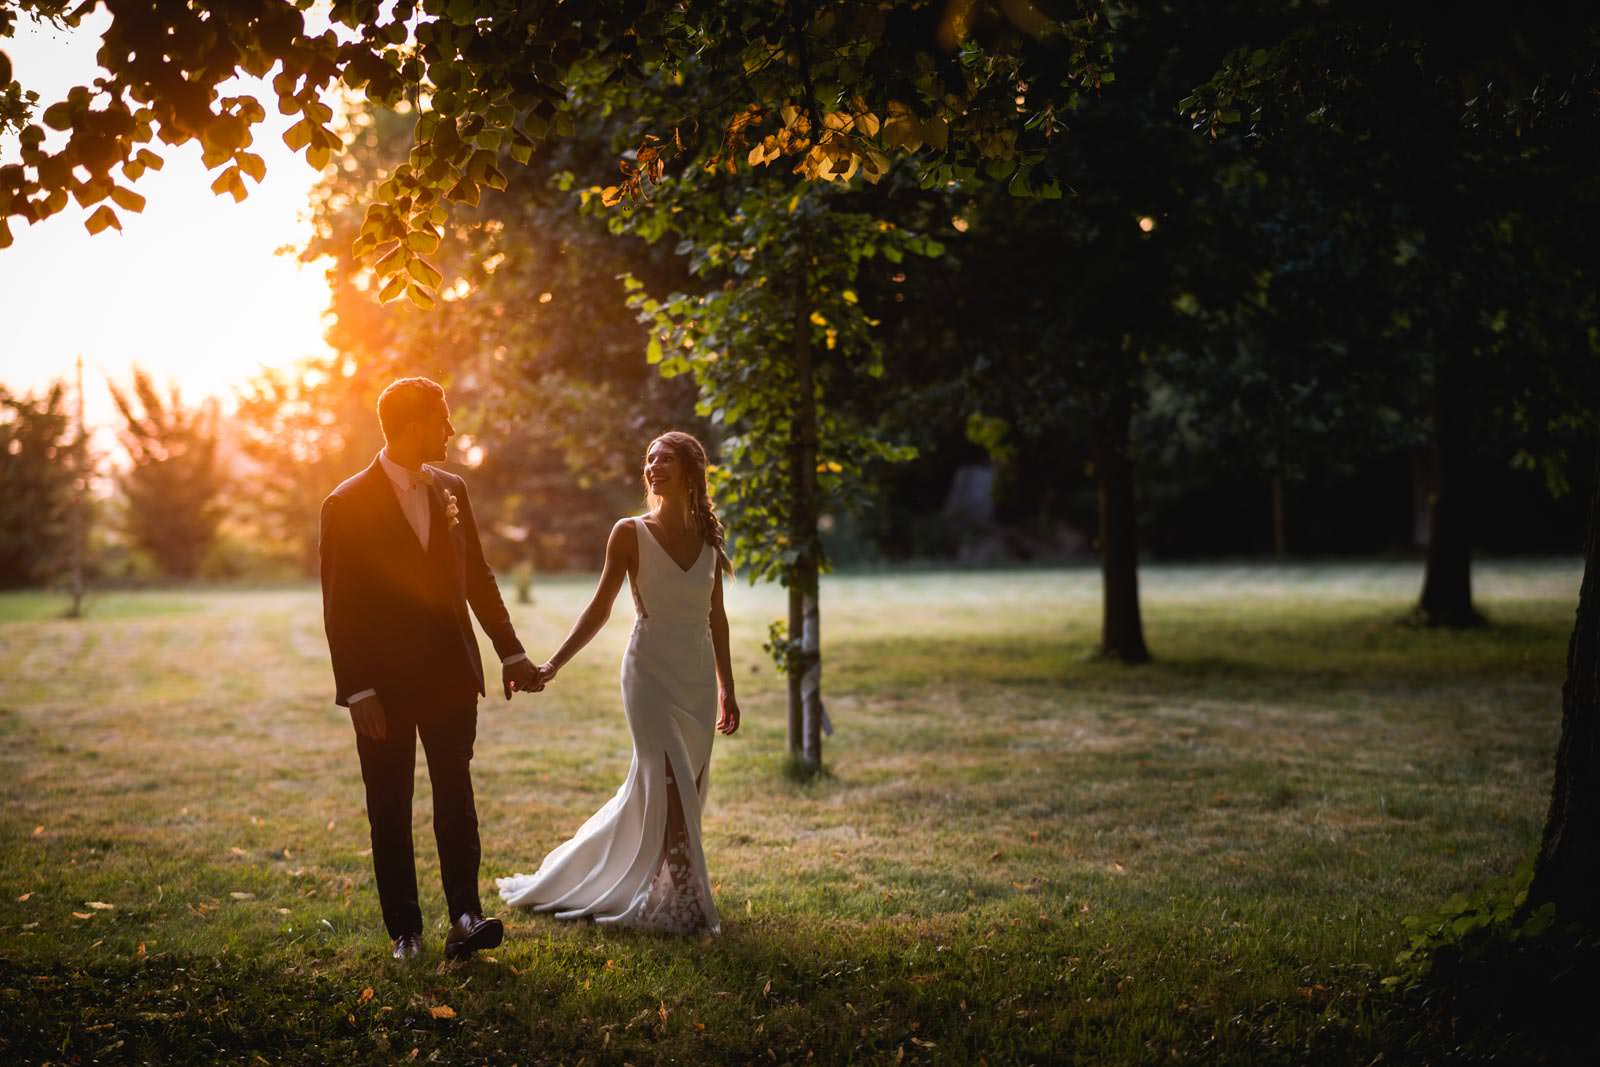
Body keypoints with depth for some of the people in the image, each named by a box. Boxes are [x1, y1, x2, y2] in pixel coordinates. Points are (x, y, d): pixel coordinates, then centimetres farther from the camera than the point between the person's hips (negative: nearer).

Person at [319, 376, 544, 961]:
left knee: (455, 798, -3)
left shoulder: (452, 490, 7)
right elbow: (339, 608, -9)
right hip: (384, 684, -3)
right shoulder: (348, 505, -8)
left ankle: (466, 917, -5)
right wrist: (357, 692, -14)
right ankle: (405, 931, 13)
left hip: (451, 675, 4)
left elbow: (478, 578, 14)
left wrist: (510, 651, 10)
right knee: (390, 812, 6)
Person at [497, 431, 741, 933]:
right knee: (670, 788, -11)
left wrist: (726, 689, 15)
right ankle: (681, 903, -3)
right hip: (651, 671, -5)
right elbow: (599, 610, -2)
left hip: (698, 678, 5)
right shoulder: (630, 533, -4)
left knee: (685, 790, 8)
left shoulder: (709, 539, 8)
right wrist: (554, 664, -10)